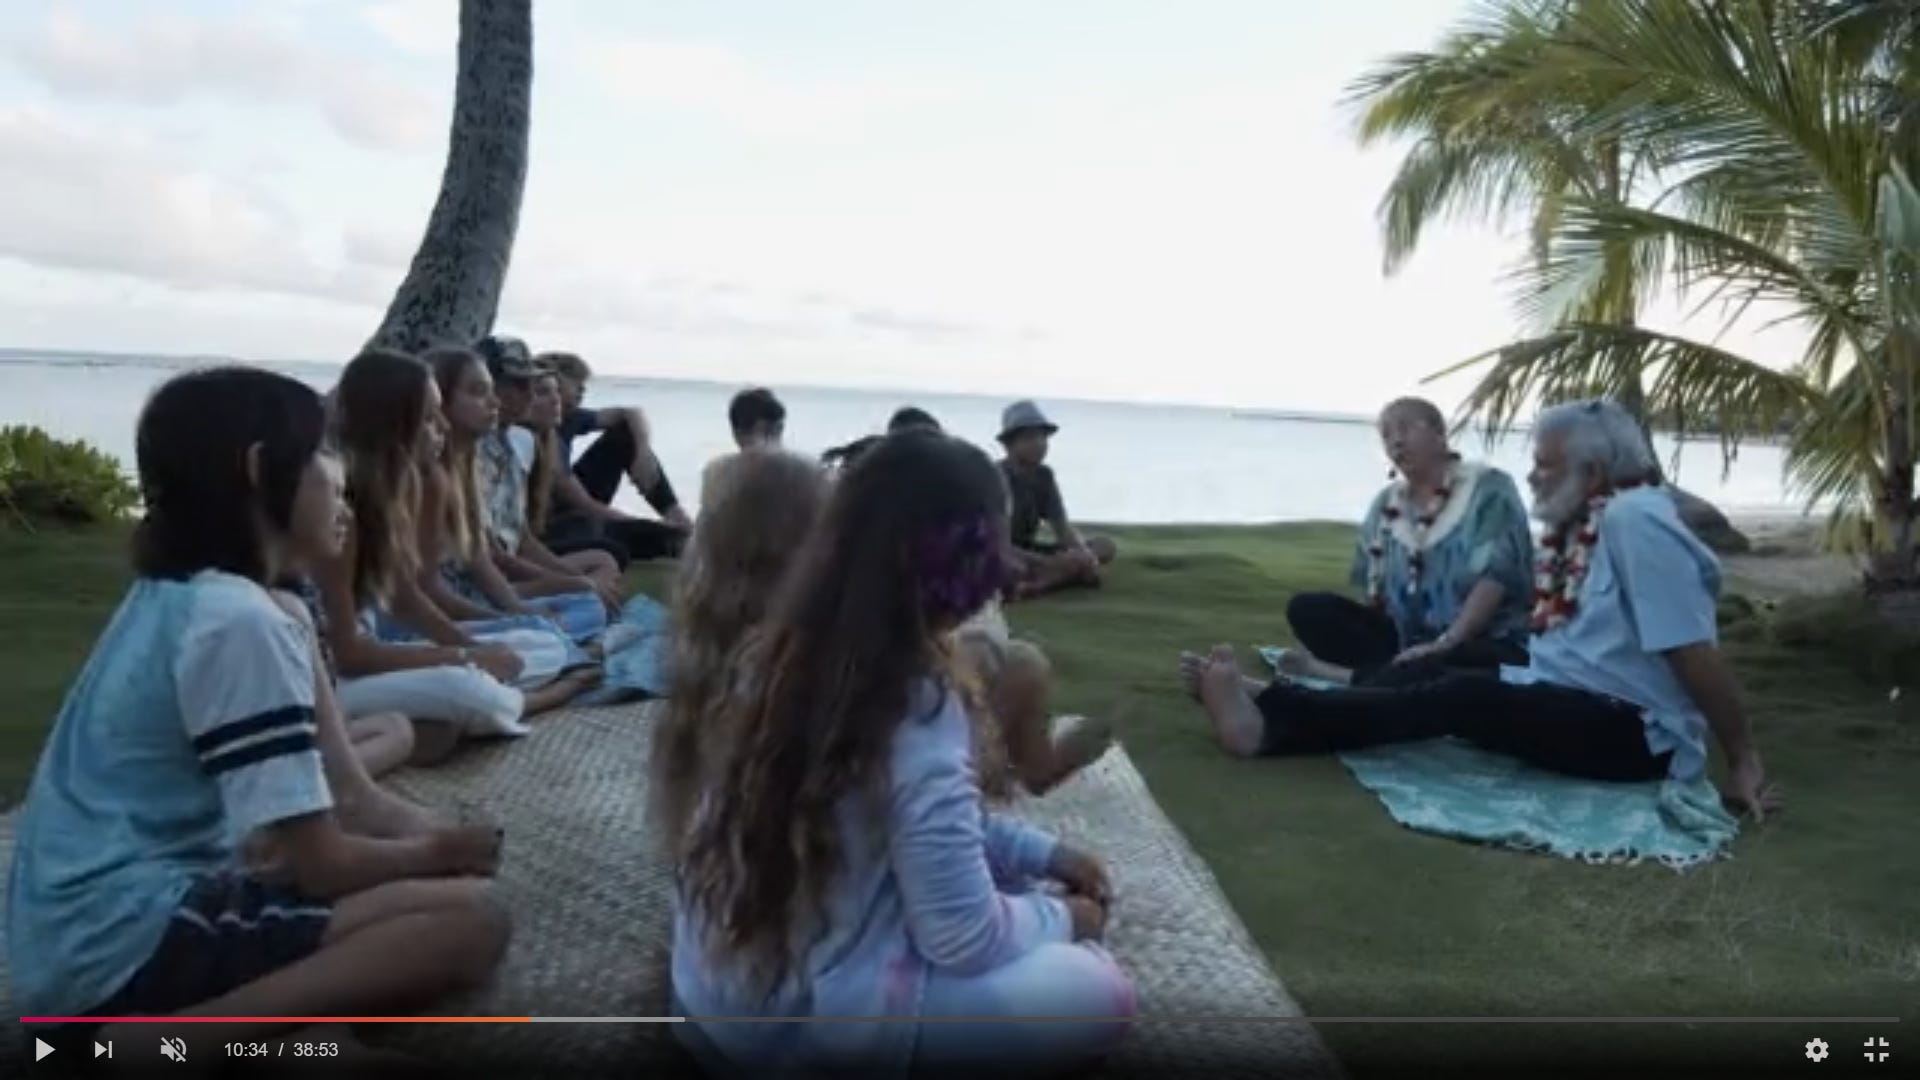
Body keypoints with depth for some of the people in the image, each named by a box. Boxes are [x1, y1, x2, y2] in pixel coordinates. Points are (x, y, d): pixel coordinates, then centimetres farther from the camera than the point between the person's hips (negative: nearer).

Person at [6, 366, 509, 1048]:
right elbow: (321, 863, -15)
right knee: (471, 918, -19)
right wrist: (436, 851, 1)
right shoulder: (240, 621, -18)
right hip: (131, 938, -10)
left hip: (72, 935, 10)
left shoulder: (166, 595, 11)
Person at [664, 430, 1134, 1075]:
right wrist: (1060, 916, -1)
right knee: (1099, 995, -3)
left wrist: (1043, 855, 10)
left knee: (1007, 888, 20)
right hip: (794, 1021, -8)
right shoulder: (916, 710, -27)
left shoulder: (792, 653, -2)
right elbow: (963, 939, -20)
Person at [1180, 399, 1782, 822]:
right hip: (1567, 703, 9)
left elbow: (1692, 651, -19)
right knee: (1434, 679, -6)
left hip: (1637, 735, -9)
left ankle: (1265, 719, -34)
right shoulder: (1579, 524, 11)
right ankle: (1268, 710, -18)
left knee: (1463, 696, -25)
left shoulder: (1632, 518, -18)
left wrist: (1745, 762, -17)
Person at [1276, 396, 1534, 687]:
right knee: (1307, 609, -15)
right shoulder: (1386, 503, 12)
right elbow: (1373, 593, 15)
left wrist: (1446, 642, -26)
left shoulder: (1488, 488, -4)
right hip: (1406, 642, 6)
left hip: (1486, 646, -6)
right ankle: (1390, 673, -31)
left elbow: (1496, 574, -16)